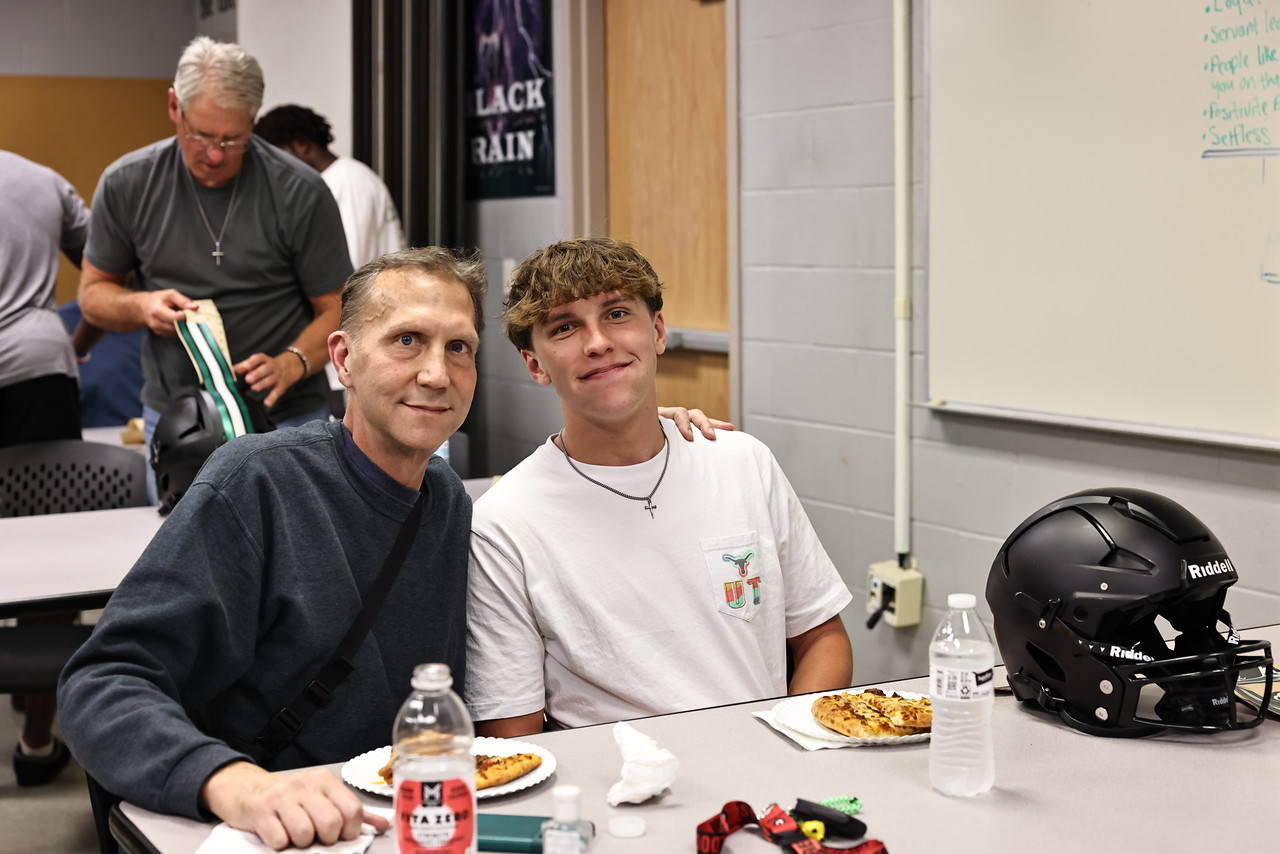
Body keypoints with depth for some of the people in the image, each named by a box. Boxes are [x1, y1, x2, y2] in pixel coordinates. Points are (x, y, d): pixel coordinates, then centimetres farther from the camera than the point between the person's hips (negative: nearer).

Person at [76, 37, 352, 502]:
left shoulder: (301, 193, -11)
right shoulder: (126, 184, -3)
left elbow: (337, 310, -4)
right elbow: (94, 291, 9)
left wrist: (289, 365, -23)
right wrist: (142, 306, -13)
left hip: (286, 419, -2)